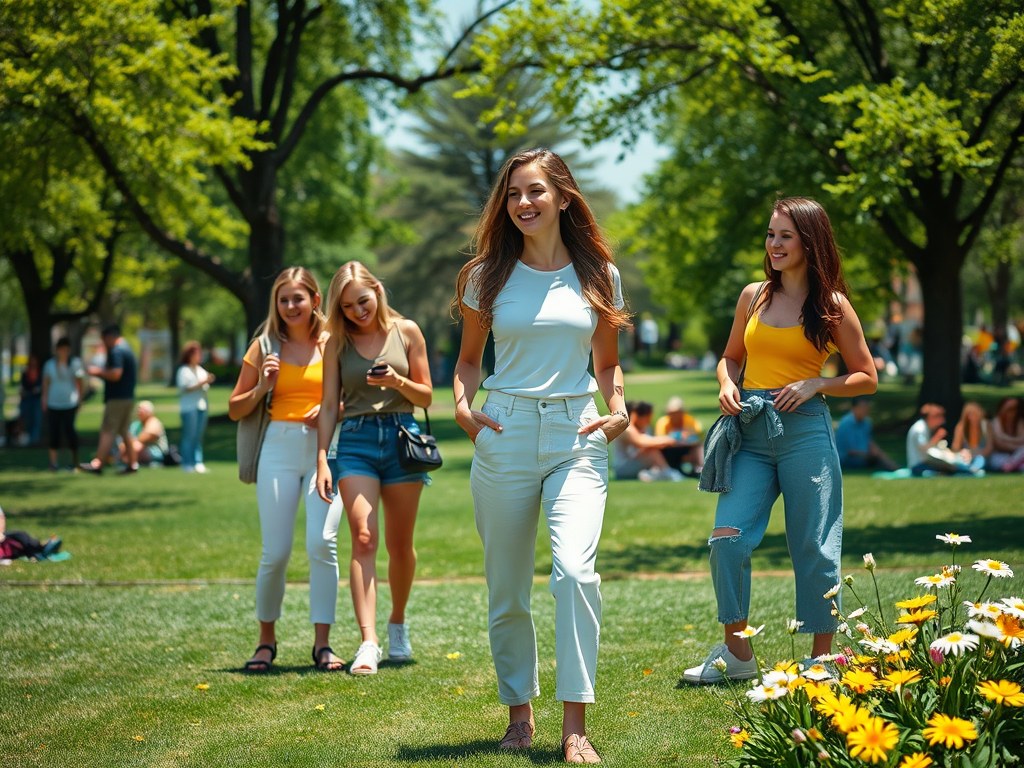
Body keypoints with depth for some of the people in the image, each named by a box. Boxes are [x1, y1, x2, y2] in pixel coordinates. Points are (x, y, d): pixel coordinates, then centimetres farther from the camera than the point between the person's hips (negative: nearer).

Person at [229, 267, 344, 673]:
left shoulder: (333, 344, 6)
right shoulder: (265, 347, 9)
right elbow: (235, 409, 14)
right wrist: (262, 387, -4)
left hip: (326, 448, -1)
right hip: (280, 448, 1)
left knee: (322, 543, -16)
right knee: (276, 552, -1)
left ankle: (322, 643, -7)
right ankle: (266, 640, 19)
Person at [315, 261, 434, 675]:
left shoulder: (406, 332, 5)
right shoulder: (337, 343, 6)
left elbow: (426, 396, 8)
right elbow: (329, 405, 7)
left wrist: (397, 382, -12)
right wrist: (322, 460, -2)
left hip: (401, 437, 1)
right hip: (356, 441, -1)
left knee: (400, 544, 7)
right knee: (363, 538, -15)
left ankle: (398, 624, 31)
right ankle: (368, 642, -22)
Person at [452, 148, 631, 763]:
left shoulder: (599, 275, 8)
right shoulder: (489, 275, 7)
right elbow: (469, 358, 16)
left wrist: (619, 410, -1)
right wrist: (463, 404, -3)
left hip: (577, 436, -1)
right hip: (505, 435, 1)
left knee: (576, 571, -20)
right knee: (507, 591, 5)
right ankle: (519, 713, 23)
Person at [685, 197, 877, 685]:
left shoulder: (832, 305, 2)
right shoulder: (754, 296, 12)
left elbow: (866, 377, 5)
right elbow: (731, 356, 24)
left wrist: (815, 385, -10)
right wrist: (727, 385, 2)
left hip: (805, 430, -3)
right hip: (750, 431, 3)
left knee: (814, 548, 1)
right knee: (727, 538, -9)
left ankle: (821, 659, 13)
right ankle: (737, 654, 4)